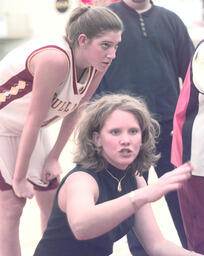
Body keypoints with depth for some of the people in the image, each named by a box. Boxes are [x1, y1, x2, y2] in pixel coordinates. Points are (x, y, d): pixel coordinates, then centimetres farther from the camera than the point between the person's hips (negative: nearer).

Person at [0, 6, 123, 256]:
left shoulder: (98, 65, -12)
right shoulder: (55, 59, -35)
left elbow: (74, 110, 1)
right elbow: (34, 119, -30)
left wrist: (53, 158, 2)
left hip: (29, 129, 8)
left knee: (51, 200, 6)